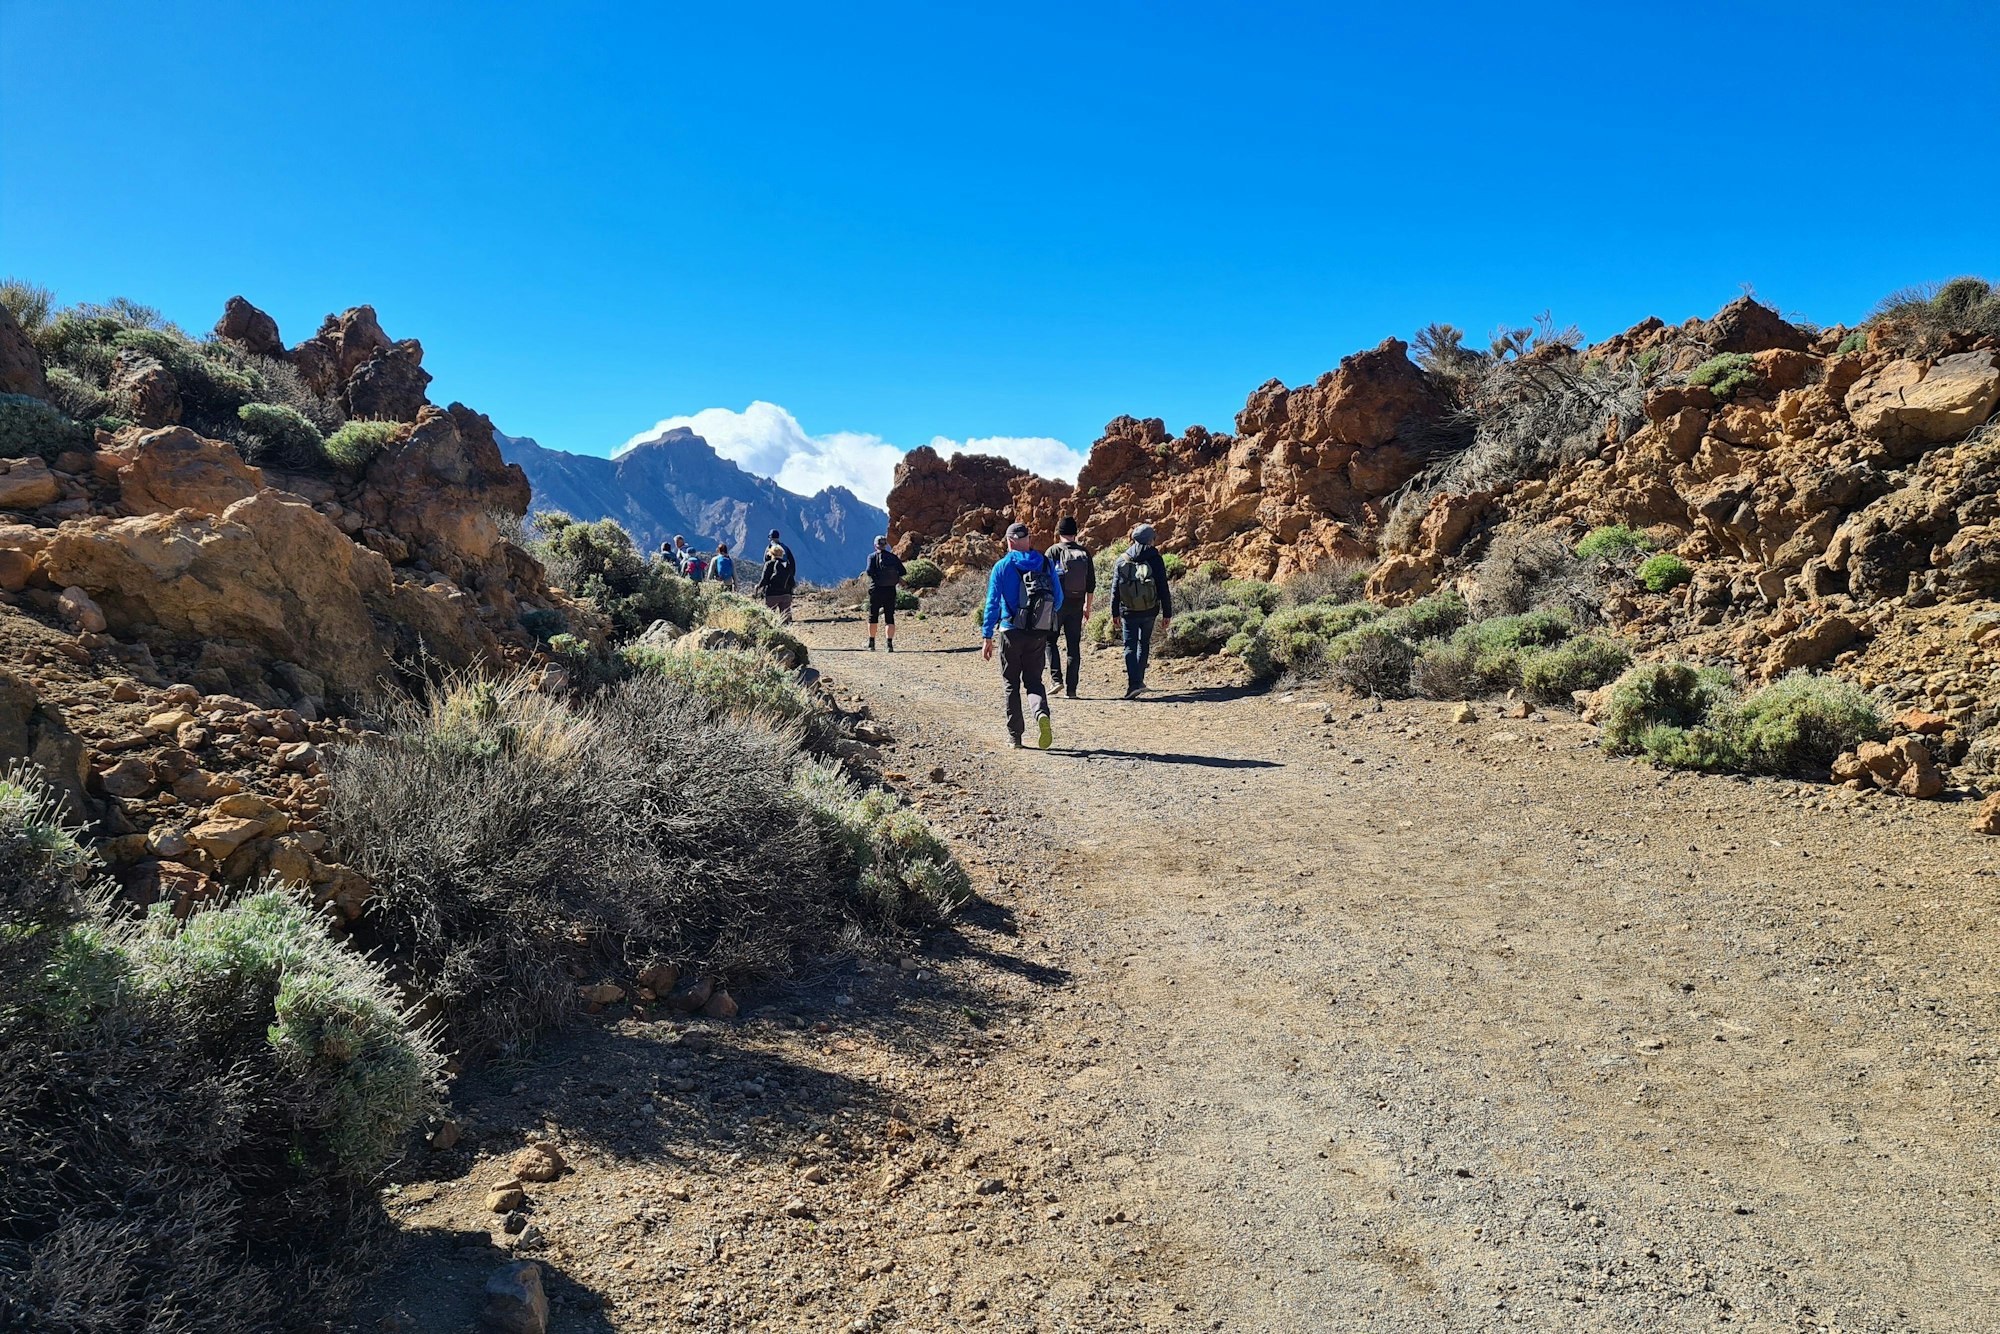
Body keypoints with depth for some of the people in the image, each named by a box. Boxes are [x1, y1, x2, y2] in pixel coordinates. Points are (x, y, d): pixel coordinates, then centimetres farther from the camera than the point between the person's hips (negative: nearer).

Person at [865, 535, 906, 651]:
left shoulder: (872, 556, -2)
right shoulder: (893, 557, 5)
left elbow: (869, 571, -15)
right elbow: (902, 572, -3)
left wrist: (876, 579, 4)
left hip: (876, 589, -1)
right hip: (890, 590, 2)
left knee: (872, 617, 12)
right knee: (889, 618, 4)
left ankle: (871, 644, 17)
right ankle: (890, 644, -6)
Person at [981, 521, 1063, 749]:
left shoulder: (1002, 566, -3)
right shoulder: (1045, 564, 4)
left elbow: (992, 603, -6)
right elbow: (1058, 599, 7)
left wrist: (987, 637, -4)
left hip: (1011, 633, -2)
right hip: (1039, 634, 2)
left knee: (1012, 684, 10)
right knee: (1033, 681, 11)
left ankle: (1015, 736, 11)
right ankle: (1041, 713, -20)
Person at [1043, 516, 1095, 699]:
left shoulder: (1053, 551, -6)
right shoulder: (1084, 553, 6)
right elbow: (1091, 583, 9)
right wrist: (1088, 606, 18)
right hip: (1077, 606, 3)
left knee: (1050, 640, 11)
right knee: (1074, 646, 6)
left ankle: (1056, 679, -4)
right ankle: (1071, 688, 6)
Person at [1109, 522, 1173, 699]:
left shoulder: (1121, 560, 1)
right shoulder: (1155, 559, -4)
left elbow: (1115, 590, 3)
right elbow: (1163, 589, -5)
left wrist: (1115, 614, 10)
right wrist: (1167, 614, 1)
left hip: (1128, 611, 0)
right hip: (1149, 611, 0)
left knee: (1130, 646, 1)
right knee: (1144, 644, 18)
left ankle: (1133, 682, -14)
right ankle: (1139, 680, 23)